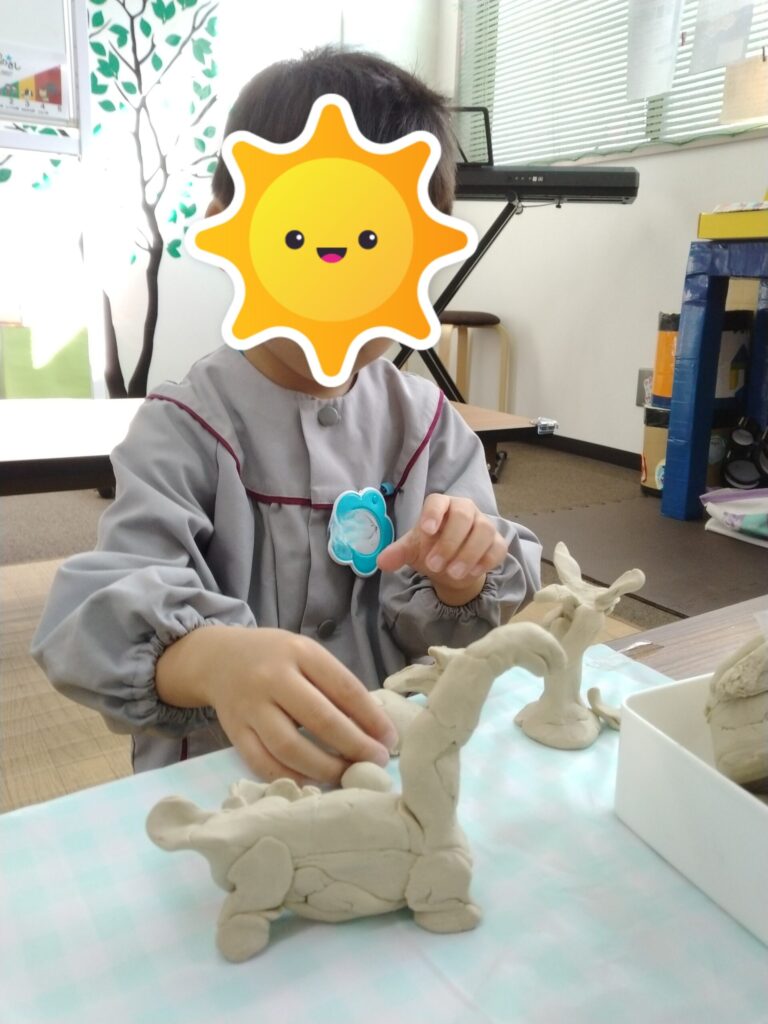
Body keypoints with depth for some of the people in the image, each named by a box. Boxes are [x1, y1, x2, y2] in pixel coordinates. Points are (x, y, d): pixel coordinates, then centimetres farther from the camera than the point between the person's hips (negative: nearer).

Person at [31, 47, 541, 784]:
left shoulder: (427, 423, 0)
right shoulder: (186, 429, -9)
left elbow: (444, 633, 4)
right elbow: (110, 606, -20)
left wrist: (461, 579, -18)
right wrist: (213, 659, -40)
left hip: (400, 758, 4)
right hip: (220, 776, -3)